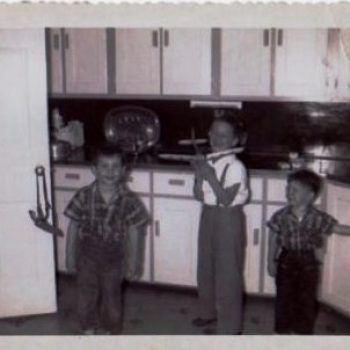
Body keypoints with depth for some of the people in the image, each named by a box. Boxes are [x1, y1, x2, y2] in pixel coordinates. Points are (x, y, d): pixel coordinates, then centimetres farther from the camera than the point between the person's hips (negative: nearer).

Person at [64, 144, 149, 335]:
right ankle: (89, 330, 33)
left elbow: (134, 231, -6)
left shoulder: (128, 199, -15)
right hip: (87, 255, 0)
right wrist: (70, 255, 1)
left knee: (112, 297, 16)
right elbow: (73, 226, -4)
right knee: (86, 296, 9)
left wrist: (133, 262, -2)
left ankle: (109, 331, 39)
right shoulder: (84, 195, -14)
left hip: (113, 256, 0)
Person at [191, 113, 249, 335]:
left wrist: (211, 176, -26)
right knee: (206, 267, 19)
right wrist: (200, 174, -14)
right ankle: (209, 312, 39)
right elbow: (199, 196, 2)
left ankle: (229, 326, 17)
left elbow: (226, 199, -24)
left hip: (228, 219, -7)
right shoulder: (208, 162, 3)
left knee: (227, 272, 3)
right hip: (208, 216, 8)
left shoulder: (236, 166, -18)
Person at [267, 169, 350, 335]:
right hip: (286, 260, 0)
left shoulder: (318, 217, -10)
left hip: (308, 261, 0)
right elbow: (273, 239, -1)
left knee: (306, 298, 10)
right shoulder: (281, 216, -10)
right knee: (284, 296, 8)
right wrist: (271, 261, 1)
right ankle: (283, 329, 26)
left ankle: (303, 330, 28)